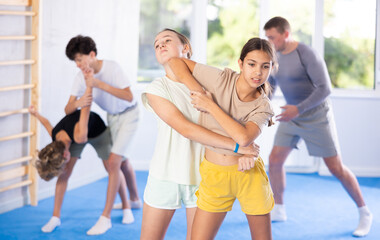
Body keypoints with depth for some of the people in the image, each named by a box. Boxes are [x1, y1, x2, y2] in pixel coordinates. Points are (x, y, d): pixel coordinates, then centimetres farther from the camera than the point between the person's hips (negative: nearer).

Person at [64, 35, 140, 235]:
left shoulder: (112, 68, -29)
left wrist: (101, 84, -43)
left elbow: (129, 96, -37)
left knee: (113, 162, -16)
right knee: (122, 160, 22)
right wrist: (77, 103, -39)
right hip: (111, 116, 7)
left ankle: (105, 217, -14)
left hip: (128, 114, -7)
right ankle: (135, 199, 45)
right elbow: (68, 109, -15)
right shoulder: (82, 76, -13)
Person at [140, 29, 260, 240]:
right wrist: (236, 146, -23)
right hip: (166, 175, -1)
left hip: (201, 175, 2)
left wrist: (247, 152, -11)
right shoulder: (156, 89, -6)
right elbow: (186, 129, -18)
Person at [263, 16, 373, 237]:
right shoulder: (276, 57, -1)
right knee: (275, 160, 0)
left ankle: (365, 214, 10)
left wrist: (298, 109, -34)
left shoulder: (308, 55, -24)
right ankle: (279, 210, 17)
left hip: (316, 117, -6)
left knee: (336, 167, -4)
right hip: (293, 116, 7)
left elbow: (325, 89, -27)